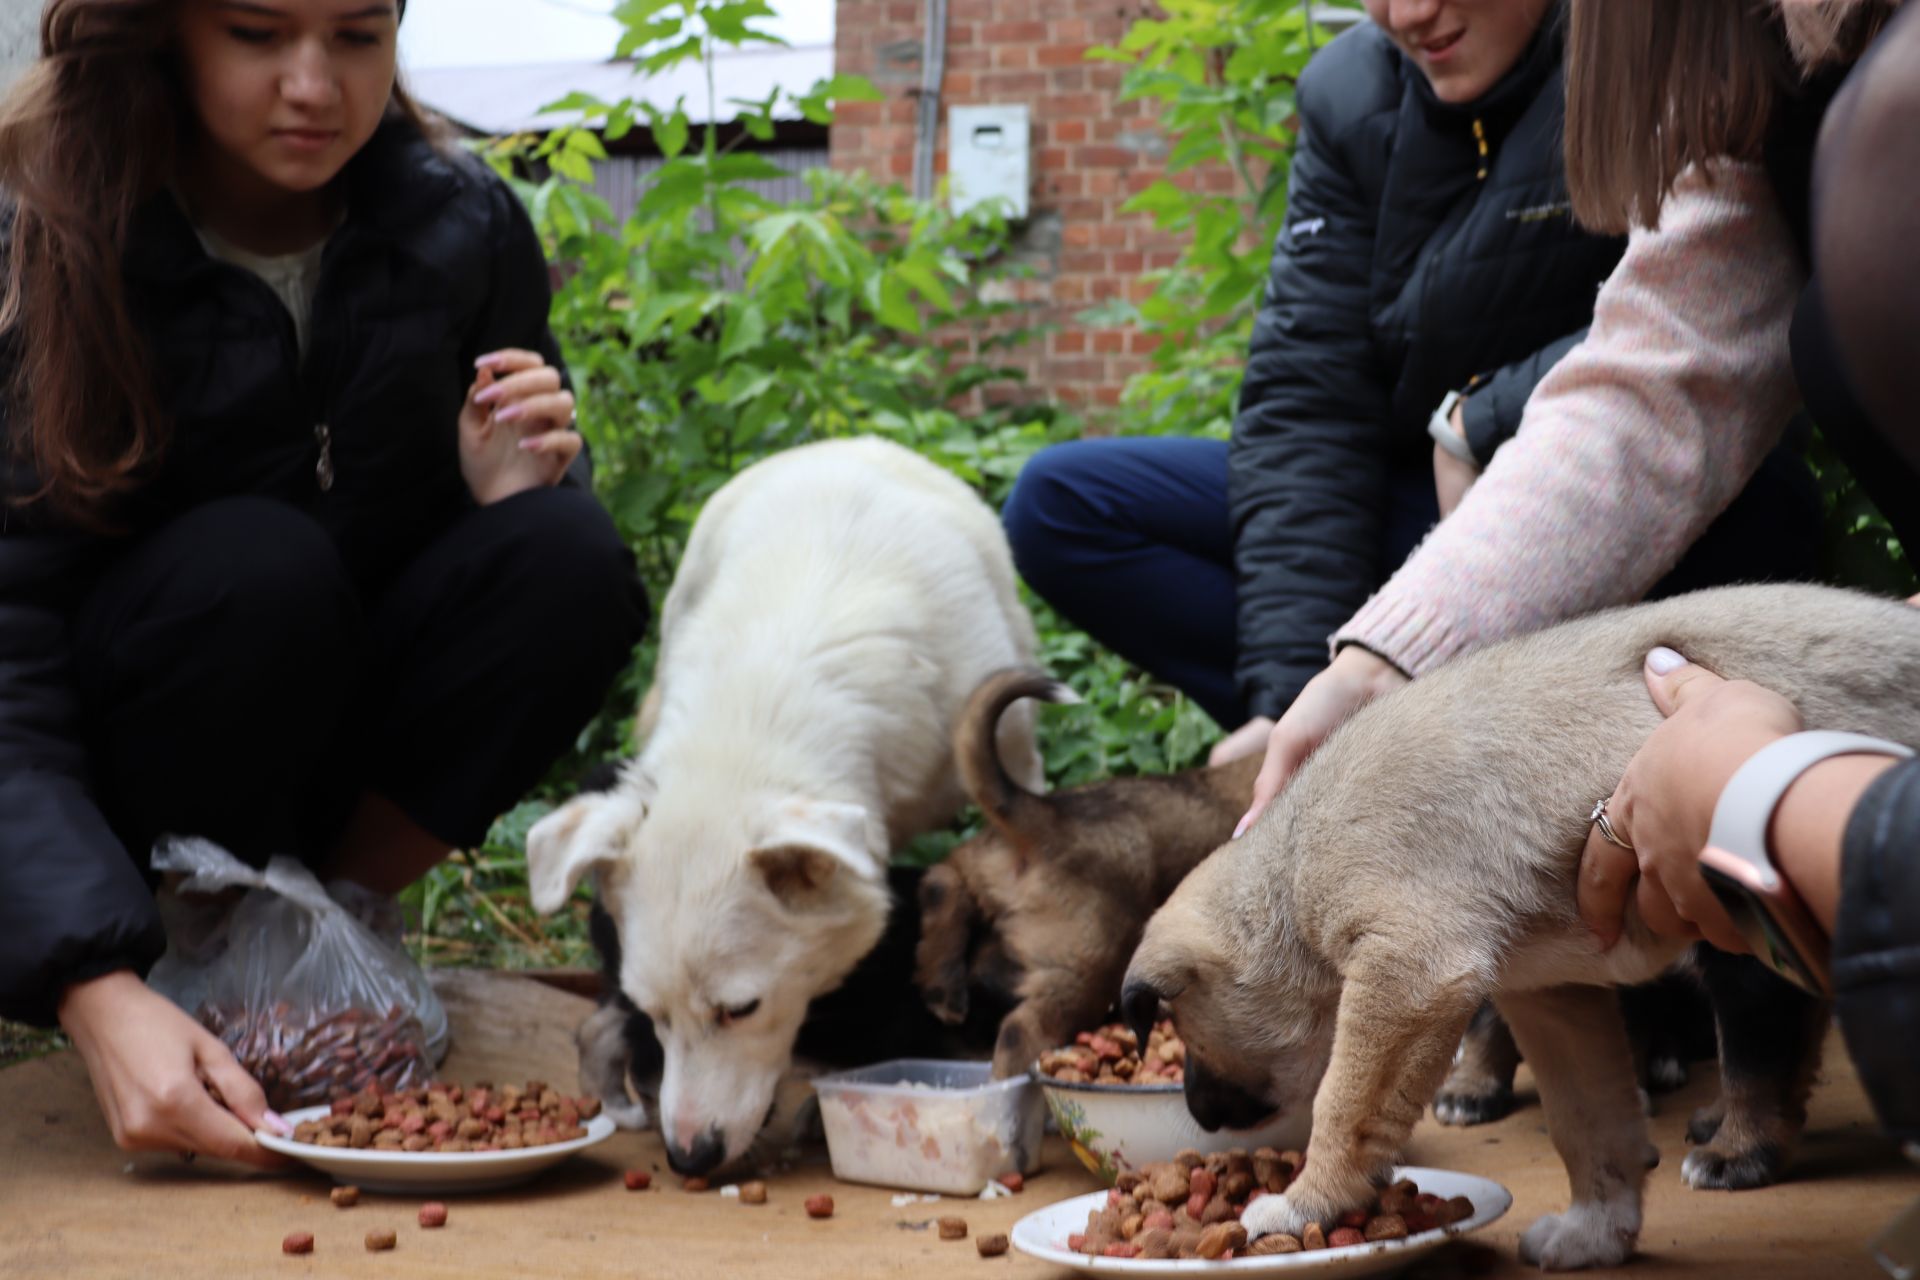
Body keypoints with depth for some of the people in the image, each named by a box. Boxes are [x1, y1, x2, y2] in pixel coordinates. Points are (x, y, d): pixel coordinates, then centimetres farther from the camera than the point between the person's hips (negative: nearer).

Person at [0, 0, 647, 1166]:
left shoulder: (462, 225, -8)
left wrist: (518, 494, -22)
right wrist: (102, 995, -42)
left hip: (346, 760, 4)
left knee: (569, 556, -23)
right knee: (257, 567, -33)